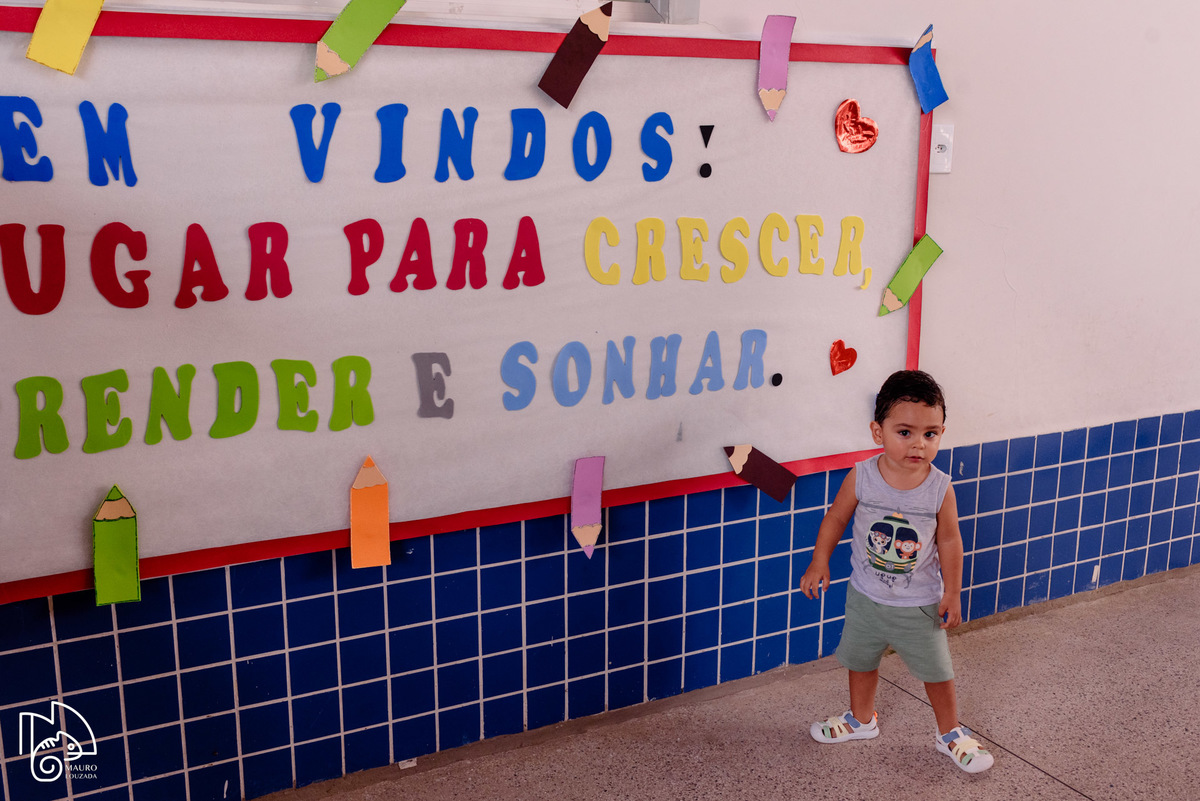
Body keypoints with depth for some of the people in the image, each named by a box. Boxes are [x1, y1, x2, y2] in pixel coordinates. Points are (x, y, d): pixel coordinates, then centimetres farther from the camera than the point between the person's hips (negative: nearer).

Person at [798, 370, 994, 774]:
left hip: (919, 604, -1)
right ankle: (861, 719, 46)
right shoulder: (861, 477, -18)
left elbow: (949, 541, -7)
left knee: (937, 671, 11)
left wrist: (952, 592, -3)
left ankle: (950, 733, 36)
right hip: (866, 598, 2)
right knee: (860, 661, 20)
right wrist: (819, 562, -4)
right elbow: (835, 519, -4)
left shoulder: (940, 489, -18)